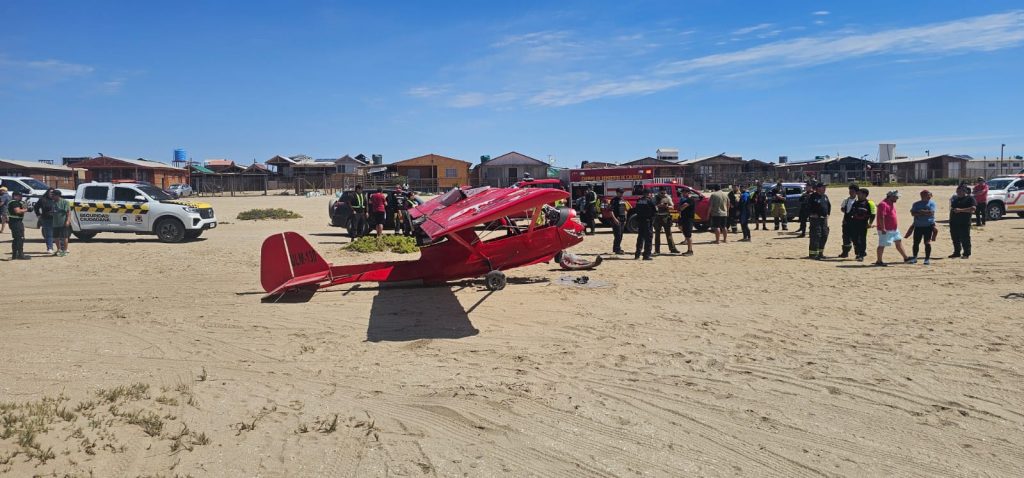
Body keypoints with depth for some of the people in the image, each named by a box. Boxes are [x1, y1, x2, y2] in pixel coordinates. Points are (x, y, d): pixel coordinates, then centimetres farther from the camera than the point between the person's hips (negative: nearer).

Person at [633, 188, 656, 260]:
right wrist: (656, 208, 13)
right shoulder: (650, 201, -10)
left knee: (640, 238, 15)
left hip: (639, 221, 6)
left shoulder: (639, 201, 6)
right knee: (648, 238, 0)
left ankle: (637, 254, 17)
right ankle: (646, 255, -3)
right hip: (648, 221, -5)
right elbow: (655, 210, -8)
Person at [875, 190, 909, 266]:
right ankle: (879, 261, 4)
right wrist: (883, 228, -25)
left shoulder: (892, 204, 14)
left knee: (899, 242, 14)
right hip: (886, 230, -10)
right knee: (882, 245, -3)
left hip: (894, 229, 10)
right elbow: (881, 217, -23)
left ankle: (905, 257, 23)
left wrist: (897, 225, 24)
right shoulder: (883, 204, -18)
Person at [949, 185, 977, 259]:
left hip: (964, 223, -7)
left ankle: (967, 254, 3)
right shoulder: (956, 199, 20)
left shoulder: (970, 198, -2)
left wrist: (960, 210, -21)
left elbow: (973, 208, -16)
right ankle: (957, 252, 18)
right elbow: (952, 208, 25)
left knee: (965, 238, -4)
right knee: (955, 239, 9)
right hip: (954, 222, 7)